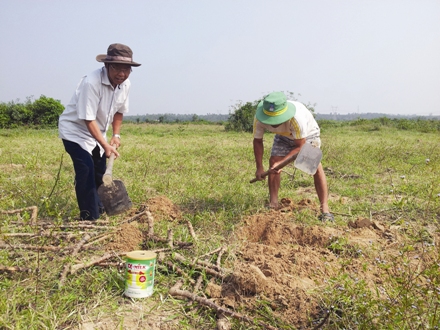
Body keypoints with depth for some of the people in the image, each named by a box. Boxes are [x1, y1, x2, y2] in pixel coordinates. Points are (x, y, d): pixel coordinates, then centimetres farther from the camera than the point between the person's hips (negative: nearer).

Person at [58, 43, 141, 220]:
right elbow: (88, 119, -31)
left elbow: (119, 111, 6)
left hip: (96, 132, 8)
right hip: (75, 129, -7)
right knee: (86, 170, -20)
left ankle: (98, 209, 37)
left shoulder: (125, 84, -9)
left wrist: (116, 135, -2)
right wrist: (105, 145, -34)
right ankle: (89, 217, -10)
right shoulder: (91, 82, -32)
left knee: (100, 171, 15)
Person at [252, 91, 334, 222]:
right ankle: (273, 204, 0)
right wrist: (259, 167, -16)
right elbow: (257, 141, -14)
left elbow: (300, 146, -31)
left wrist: (281, 162, -40)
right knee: (273, 162, -12)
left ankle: (325, 209, -11)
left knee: (316, 166, -17)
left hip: (306, 134, -3)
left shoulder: (297, 117, -44)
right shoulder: (259, 118, -32)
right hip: (283, 136, 4)